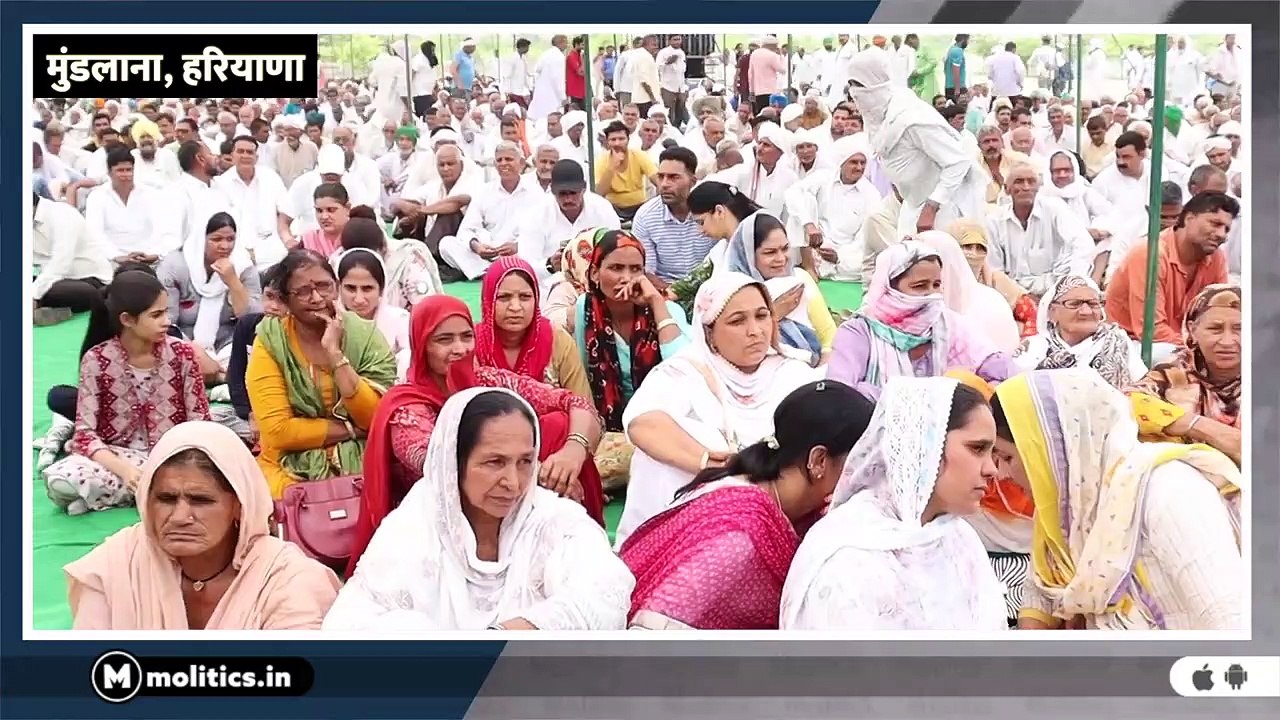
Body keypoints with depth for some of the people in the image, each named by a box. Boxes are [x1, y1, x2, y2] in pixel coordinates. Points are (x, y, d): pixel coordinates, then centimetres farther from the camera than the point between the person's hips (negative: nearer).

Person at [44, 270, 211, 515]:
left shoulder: (182, 353, -6)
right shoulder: (96, 360, -9)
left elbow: (200, 422, -3)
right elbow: (85, 431, -13)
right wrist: (123, 469, -31)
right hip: (115, 456, -1)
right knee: (59, 481, -32)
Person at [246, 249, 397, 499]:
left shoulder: (366, 336, -1)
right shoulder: (270, 342, -4)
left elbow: (376, 419, -11)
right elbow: (278, 431, -11)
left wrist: (334, 352, -15)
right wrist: (352, 429, -11)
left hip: (362, 464, 1)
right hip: (292, 468, 0)